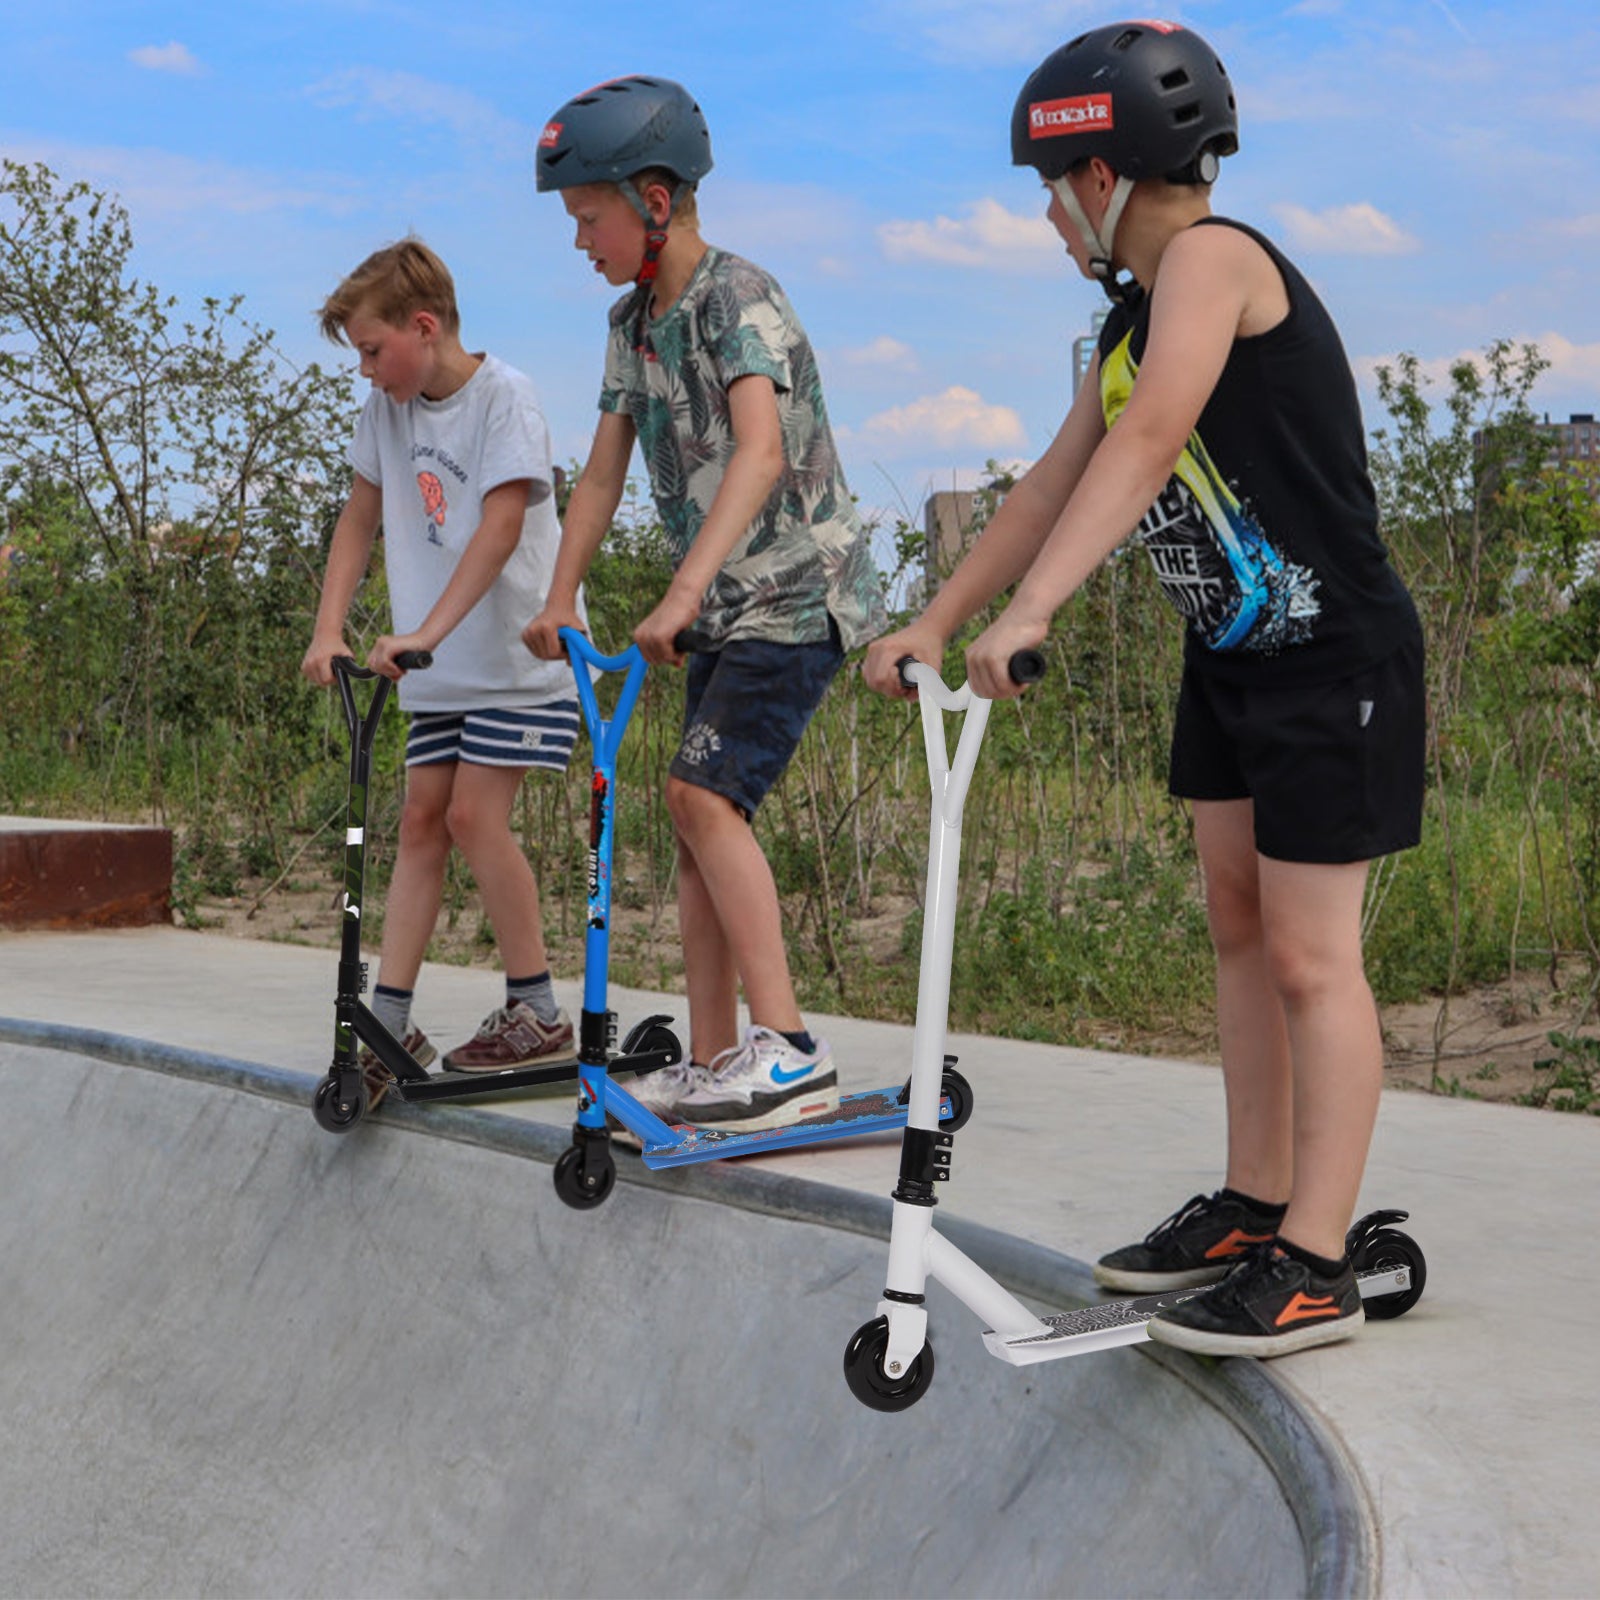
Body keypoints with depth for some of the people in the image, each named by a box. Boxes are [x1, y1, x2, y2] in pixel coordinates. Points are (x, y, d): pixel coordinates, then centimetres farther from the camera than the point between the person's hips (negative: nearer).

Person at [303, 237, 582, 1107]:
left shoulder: (503, 397, -14)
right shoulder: (384, 410, 7)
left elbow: (501, 524, -23)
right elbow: (359, 520, 13)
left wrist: (429, 630, -30)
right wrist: (329, 629, 1)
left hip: (516, 654, -7)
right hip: (440, 669, 7)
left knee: (473, 816, -12)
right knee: (421, 822, 3)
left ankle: (538, 1014, -1)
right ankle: (389, 1022, 4)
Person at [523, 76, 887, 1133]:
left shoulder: (739, 295, -15)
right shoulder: (634, 322, 11)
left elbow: (761, 453, -30)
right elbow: (604, 473, 14)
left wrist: (683, 591, -40)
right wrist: (559, 602, 5)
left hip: (800, 591, -9)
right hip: (728, 607, 9)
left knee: (705, 791, -21)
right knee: (701, 811, 6)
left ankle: (791, 1050, -21)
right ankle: (716, 1063, 12)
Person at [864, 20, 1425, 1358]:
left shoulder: (1214, 259, -18)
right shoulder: (1137, 318, 10)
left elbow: (1149, 442, -31)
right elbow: (1055, 486, 13)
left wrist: (1028, 613, -37)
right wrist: (935, 622, 8)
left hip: (1333, 658, -9)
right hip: (1232, 655, 9)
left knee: (1311, 956, -6)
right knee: (1241, 931, 13)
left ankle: (1315, 1264, 0)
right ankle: (1252, 1206, 23)